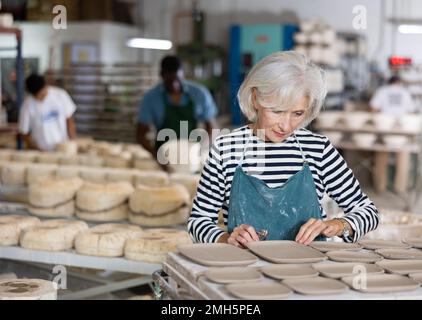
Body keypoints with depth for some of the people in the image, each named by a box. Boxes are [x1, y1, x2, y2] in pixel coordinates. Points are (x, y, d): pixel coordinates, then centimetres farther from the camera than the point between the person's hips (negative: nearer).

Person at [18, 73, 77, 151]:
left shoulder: (60, 95, -6)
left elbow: (69, 119, 3)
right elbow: (24, 133, -4)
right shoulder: (28, 105, -11)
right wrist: (38, 150, -13)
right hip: (44, 151, -2)